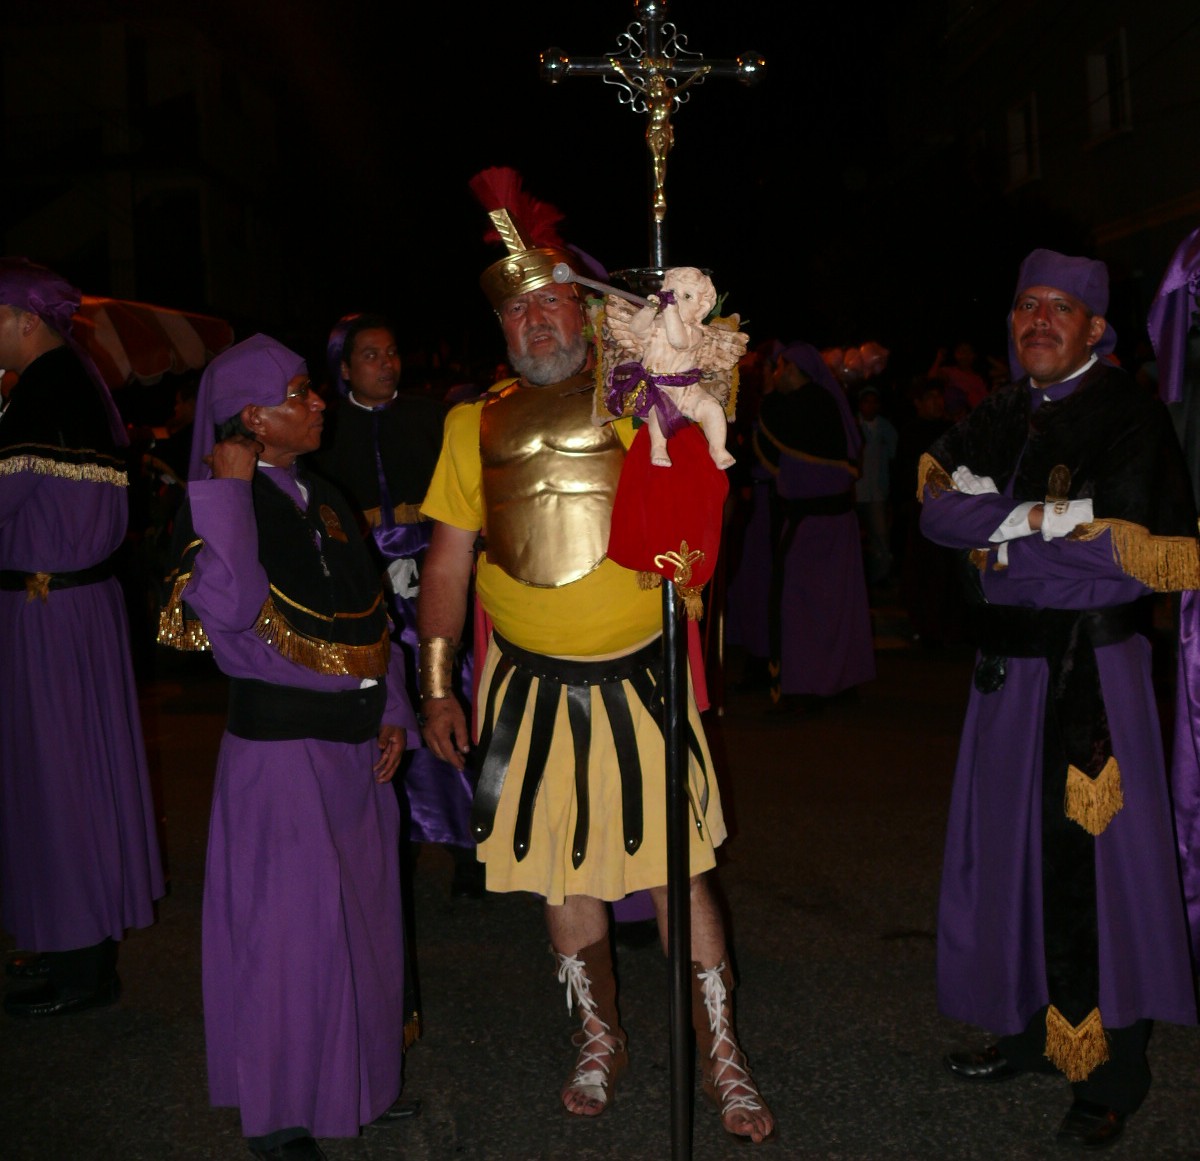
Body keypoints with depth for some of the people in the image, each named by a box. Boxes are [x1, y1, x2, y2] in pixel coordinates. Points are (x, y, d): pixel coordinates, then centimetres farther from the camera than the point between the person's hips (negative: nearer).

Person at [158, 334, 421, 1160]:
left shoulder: (323, 499, 10)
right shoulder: (228, 504, -12)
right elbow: (225, 605, -32)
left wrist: (391, 714, 9)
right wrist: (230, 488, -27)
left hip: (354, 738, 8)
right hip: (281, 742, -8)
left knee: (361, 912, 16)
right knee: (292, 921, 0)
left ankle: (358, 1080, 35)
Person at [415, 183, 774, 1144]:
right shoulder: (476, 427, 6)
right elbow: (448, 563, 8)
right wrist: (436, 687, 4)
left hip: (636, 678, -2)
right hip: (529, 686, 3)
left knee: (674, 870, 1)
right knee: (563, 870, 13)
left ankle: (722, 1058, 18)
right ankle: (600, 1040, 33)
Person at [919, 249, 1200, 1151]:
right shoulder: (999, 419, 14)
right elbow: (939, 506, 2)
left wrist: (1004, 539, -12)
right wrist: (1043, 517, -13)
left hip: (1092, 674, -7)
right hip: (1009, 668, 7)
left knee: (1092, 864, -4)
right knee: (1015, 849, 13)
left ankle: (1114, 1075, 8)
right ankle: (1030, 1030, 28)